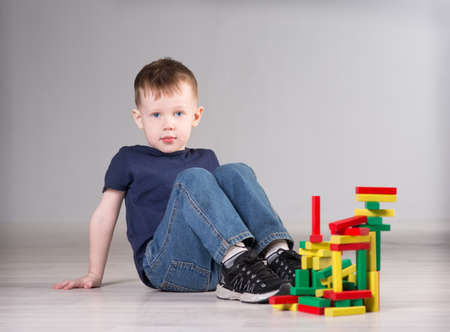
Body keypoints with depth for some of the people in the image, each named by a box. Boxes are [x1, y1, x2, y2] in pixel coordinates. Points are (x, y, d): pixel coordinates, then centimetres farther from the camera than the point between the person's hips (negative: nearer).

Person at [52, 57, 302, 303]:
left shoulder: (206, 159, 21)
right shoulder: (129, 161, 11)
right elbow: (104, 217, 15)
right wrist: (94, 275, 15)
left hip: (216, 265, 4)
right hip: (164, 265, -4)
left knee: (236, 172, -13)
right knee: (193, 179, -25)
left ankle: (276, 251, -35)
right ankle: (241, 267, -44)